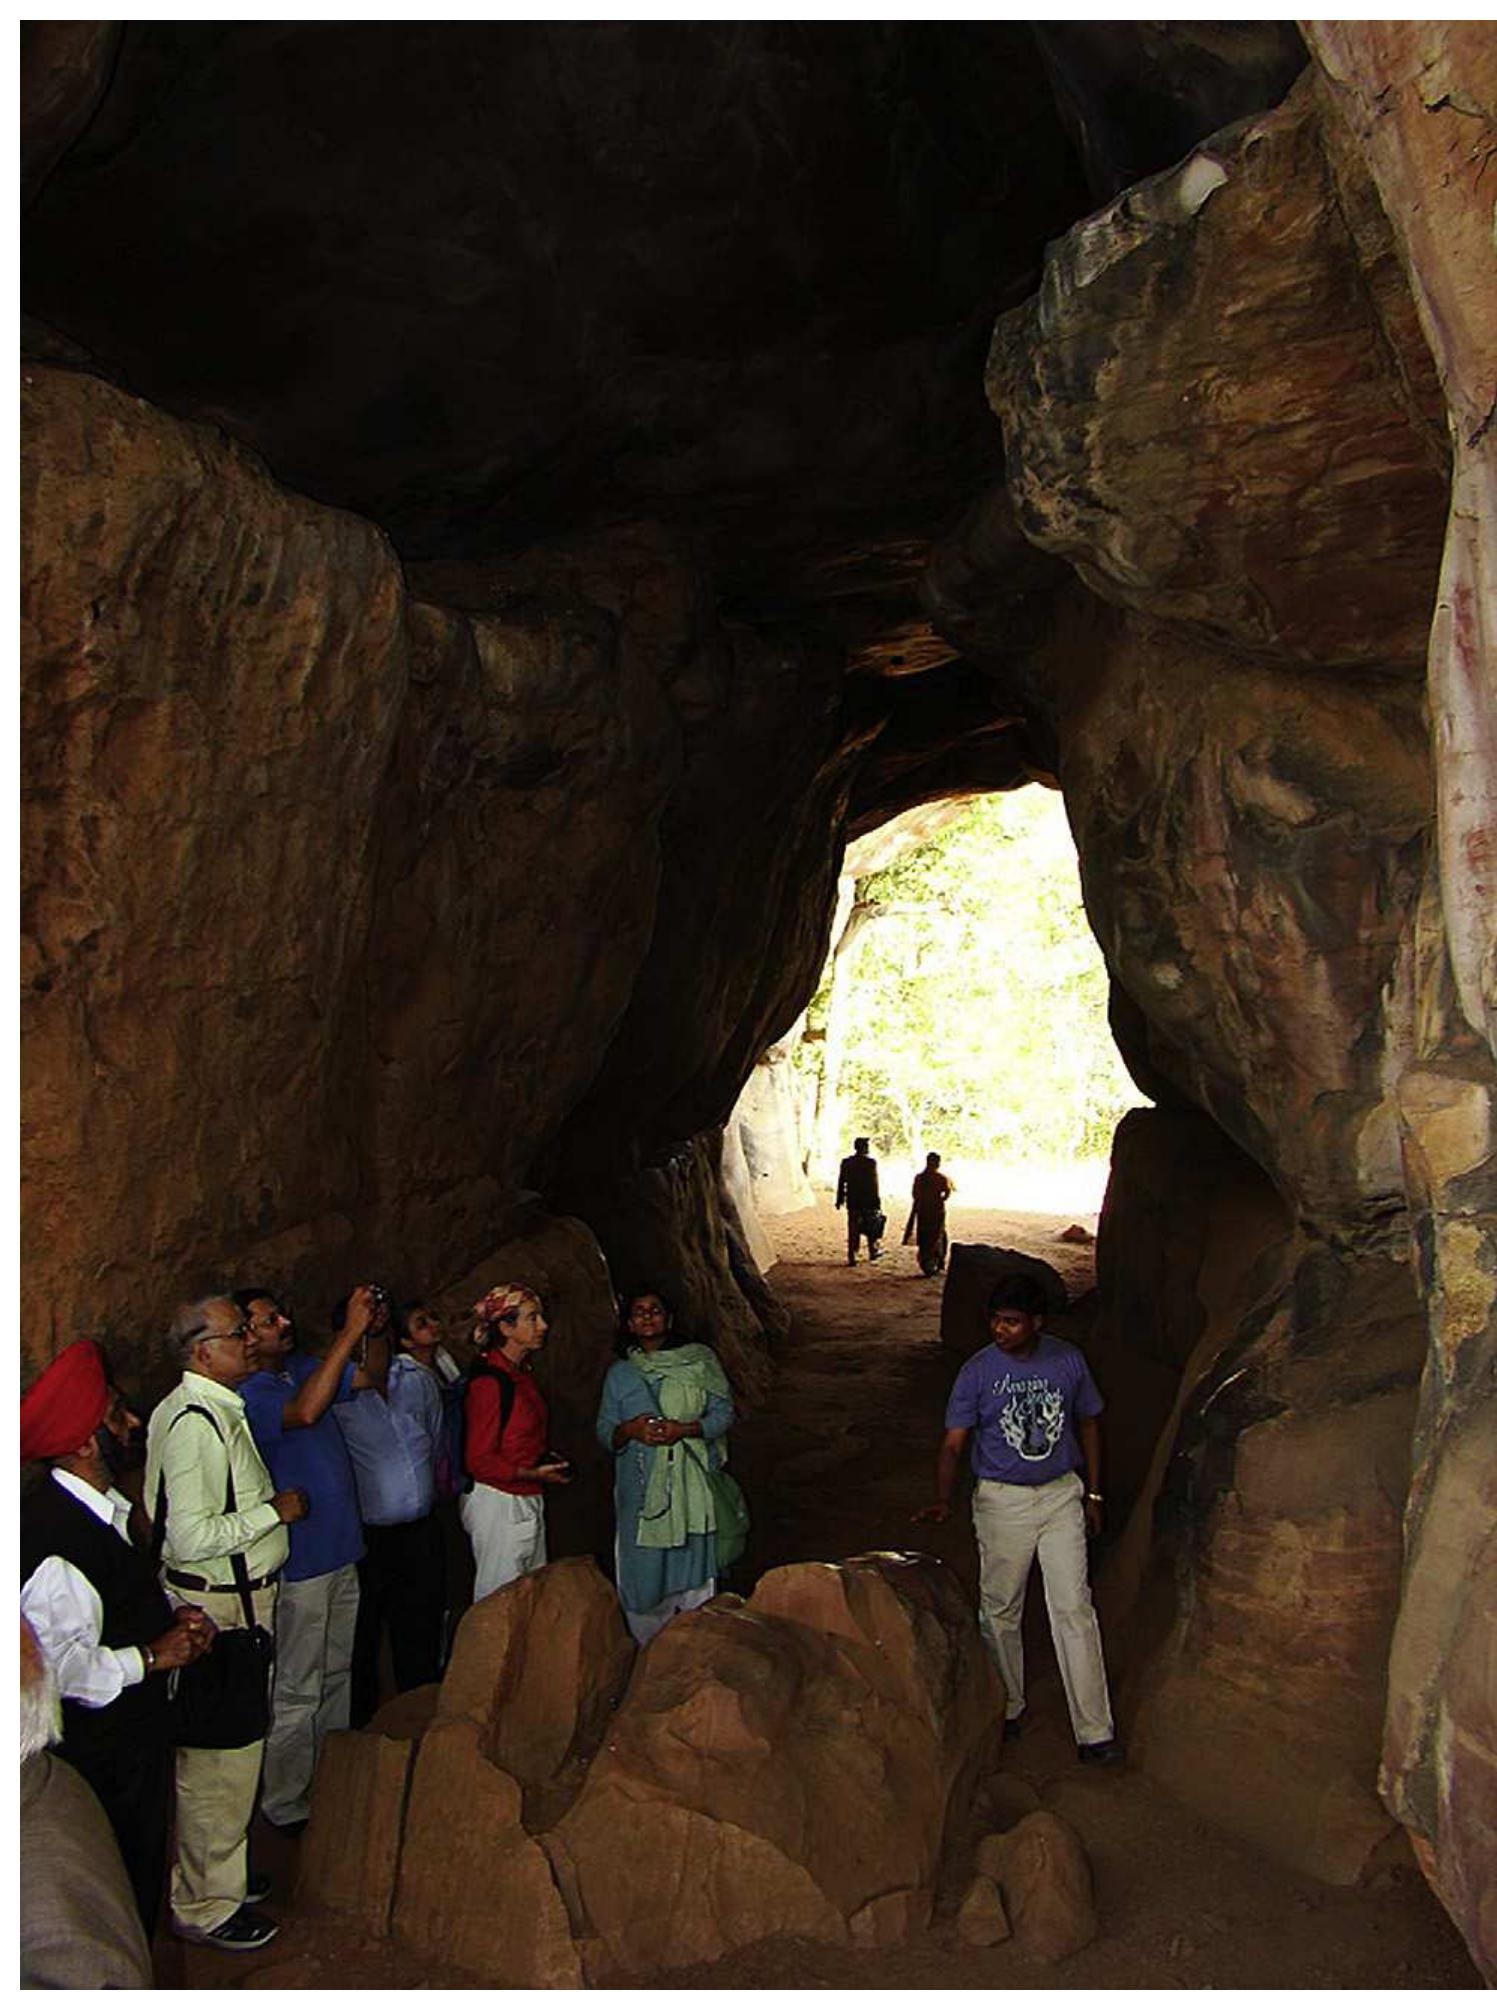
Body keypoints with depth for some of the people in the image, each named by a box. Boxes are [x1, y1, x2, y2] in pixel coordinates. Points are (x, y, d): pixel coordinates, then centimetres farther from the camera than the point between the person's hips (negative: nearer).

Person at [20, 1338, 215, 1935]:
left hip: (139, 1727, 9)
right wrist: (153, 1656, -21)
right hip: (103, 1748, -9)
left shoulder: (106, 1507, 3)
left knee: (143, 1865, 24)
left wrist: (173, 1615, 0)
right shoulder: (53, 1533, -29)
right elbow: (60, 1666, -32)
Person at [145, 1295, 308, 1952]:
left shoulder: (222, 1410, 8)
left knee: (230, 1746, 21)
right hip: (216, 1607, -10)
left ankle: (217, 1868, 37)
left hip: (244, 1595, 10)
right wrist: (275, 1510, -18)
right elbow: (191, 1536, -26)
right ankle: (205, 1904, 18)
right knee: (219, 1756, 2)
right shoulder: (191, 1421, -23)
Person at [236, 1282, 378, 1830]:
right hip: (296, 1566, -8)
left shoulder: (305, 1369, 4)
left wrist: (374, 1328, -8)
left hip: (340, 1555, 8)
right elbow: (305, 1412, -39)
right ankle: (285, 1807, 19)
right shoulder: (248, 1397, -21)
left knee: (337, 1676, 21)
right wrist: (350, 1332, -38)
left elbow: (368, 1377, 11)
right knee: (295, 1693, 4)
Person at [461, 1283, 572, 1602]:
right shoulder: (489, 1381, -19)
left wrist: (545, 1459, 3)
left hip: (526, 1502, 9)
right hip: (498, 1503, -9)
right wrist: (533, 1474, -17)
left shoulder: (520, 1374, 9)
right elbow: (479, 1462, -18)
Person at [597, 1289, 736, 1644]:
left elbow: (723, 1412, 1)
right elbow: (604, 1433, 8)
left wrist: (684, 1429, -15)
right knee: (645, 1569, 2)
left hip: (691, 1485, -1)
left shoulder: (698, 1361, 4)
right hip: (640, 1487, 1)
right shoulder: (619, 1374, 9)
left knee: (693, 1562, 2)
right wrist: (630, 1430, -14)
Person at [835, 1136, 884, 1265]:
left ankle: (852, 1258, 3)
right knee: (872, 1226, 17)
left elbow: (841, 1182, 3)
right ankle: (873, 1251, 29)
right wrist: (876, 1201, -6)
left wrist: (840, 1200, 10)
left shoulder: (846, 1162, 1)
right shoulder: (870, 1162, -10)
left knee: (853, 1230, 6)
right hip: (868, 1201, -3)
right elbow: (874, 1183, -11)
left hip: (852, 1201, 3)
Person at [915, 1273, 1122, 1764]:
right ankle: (1007, 1707, 31)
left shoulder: (1068, 1361, -5)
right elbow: (953, 1443, -10)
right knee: (1001, 1609, 10)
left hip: (1062, 1495, 1)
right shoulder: (978, 1372, -11)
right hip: (1002, 1500, -1)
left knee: (1074, 1608, -1)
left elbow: (1087, 1423, 9)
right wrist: (943, 1501, -24)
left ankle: (1094, 1732, 5)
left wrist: (1093, 1494, 9)